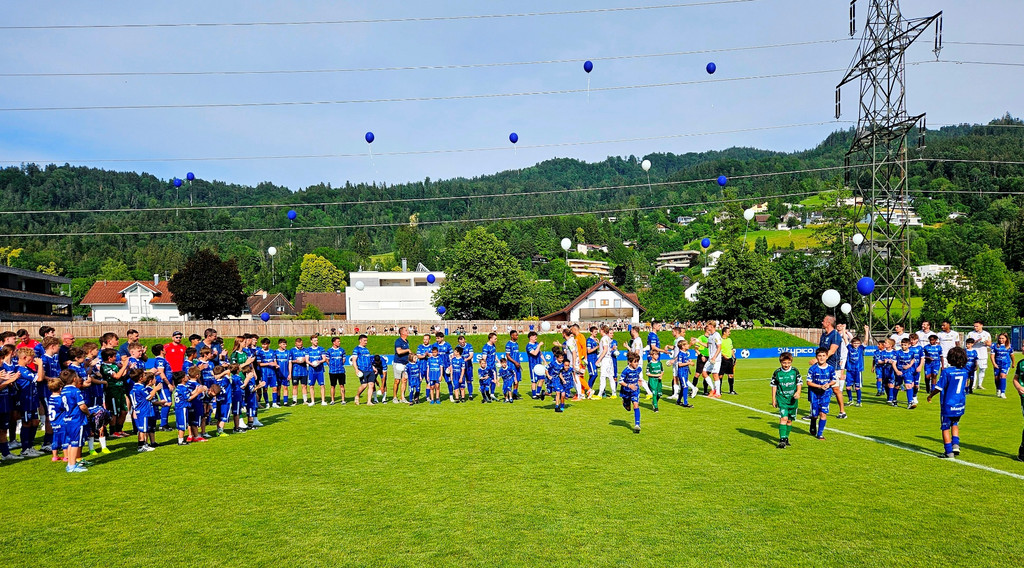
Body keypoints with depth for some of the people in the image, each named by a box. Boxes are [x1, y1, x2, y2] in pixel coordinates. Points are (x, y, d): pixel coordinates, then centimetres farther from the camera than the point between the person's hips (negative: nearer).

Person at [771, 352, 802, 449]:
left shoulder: (795, 371, 0)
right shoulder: (777, 373, -2)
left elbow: (799, 383, 4)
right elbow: (774, 386, 6)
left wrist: (798, 392, -16)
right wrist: (773, 399, 6)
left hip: (793, 399, 2)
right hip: (782, 398, -2)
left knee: (790, 420, 10)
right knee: (783, 418, -16)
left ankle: (786, 438, 27)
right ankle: (782, 440, -17)